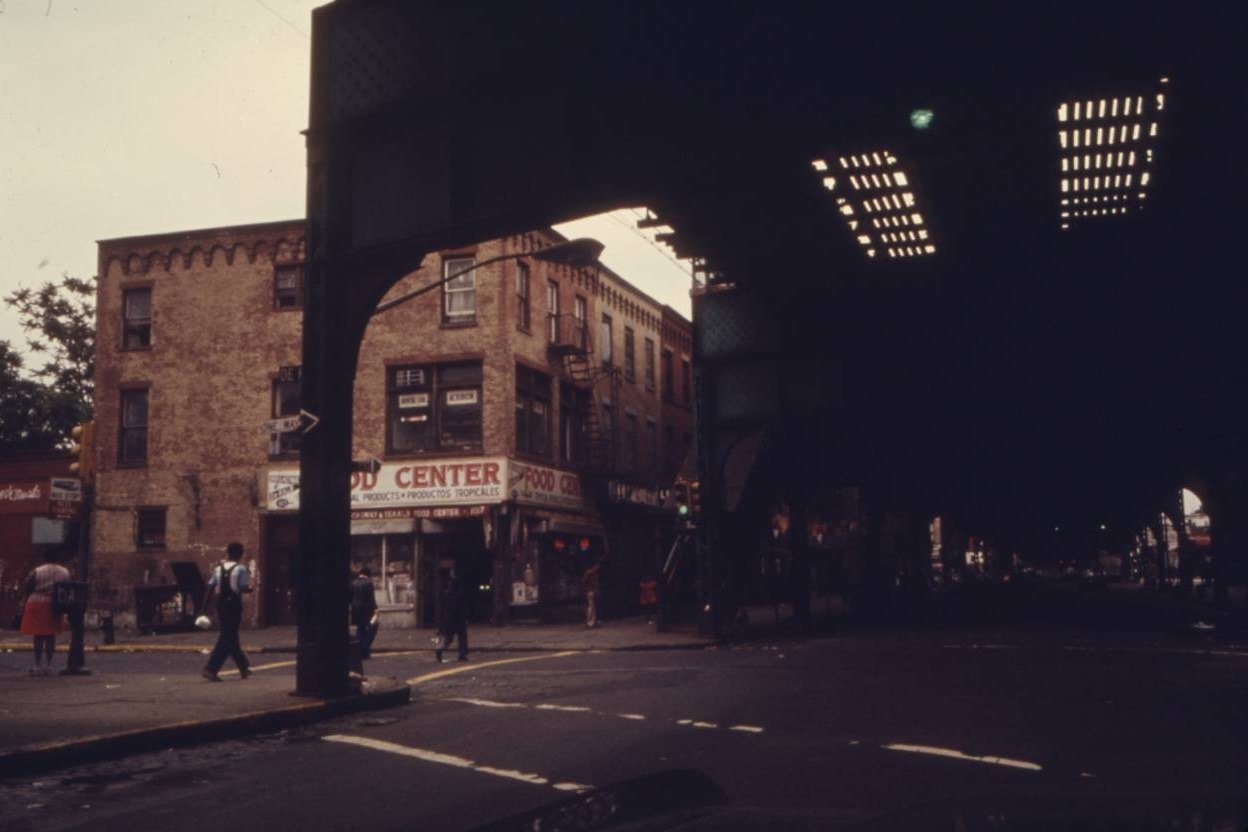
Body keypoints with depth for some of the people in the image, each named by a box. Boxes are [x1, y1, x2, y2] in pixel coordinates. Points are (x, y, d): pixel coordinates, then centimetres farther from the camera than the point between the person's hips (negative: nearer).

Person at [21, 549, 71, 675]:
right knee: (51, 636, 9)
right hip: (55, 606, 3)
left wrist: (25, 605, 6)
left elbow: (28, 590, -3)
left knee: (38, 637, 2)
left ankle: (37, 665, 0)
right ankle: (48, 665, 9)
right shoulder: (65, 572, 5)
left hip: (37, 605, -3)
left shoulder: (36, 571, -5)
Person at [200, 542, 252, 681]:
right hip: (234, 604, -6)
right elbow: (244, 588, -14)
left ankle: (244, 667, 29)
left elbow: (210, 589, 3)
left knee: (231, 637, 16)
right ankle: (210, 669, -13)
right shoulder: (241, 569, -6)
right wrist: (250, 588, 8)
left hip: (221, 604, 6)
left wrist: (205, 607, 5)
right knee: (226, 639, -3)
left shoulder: (218, 569, 8)